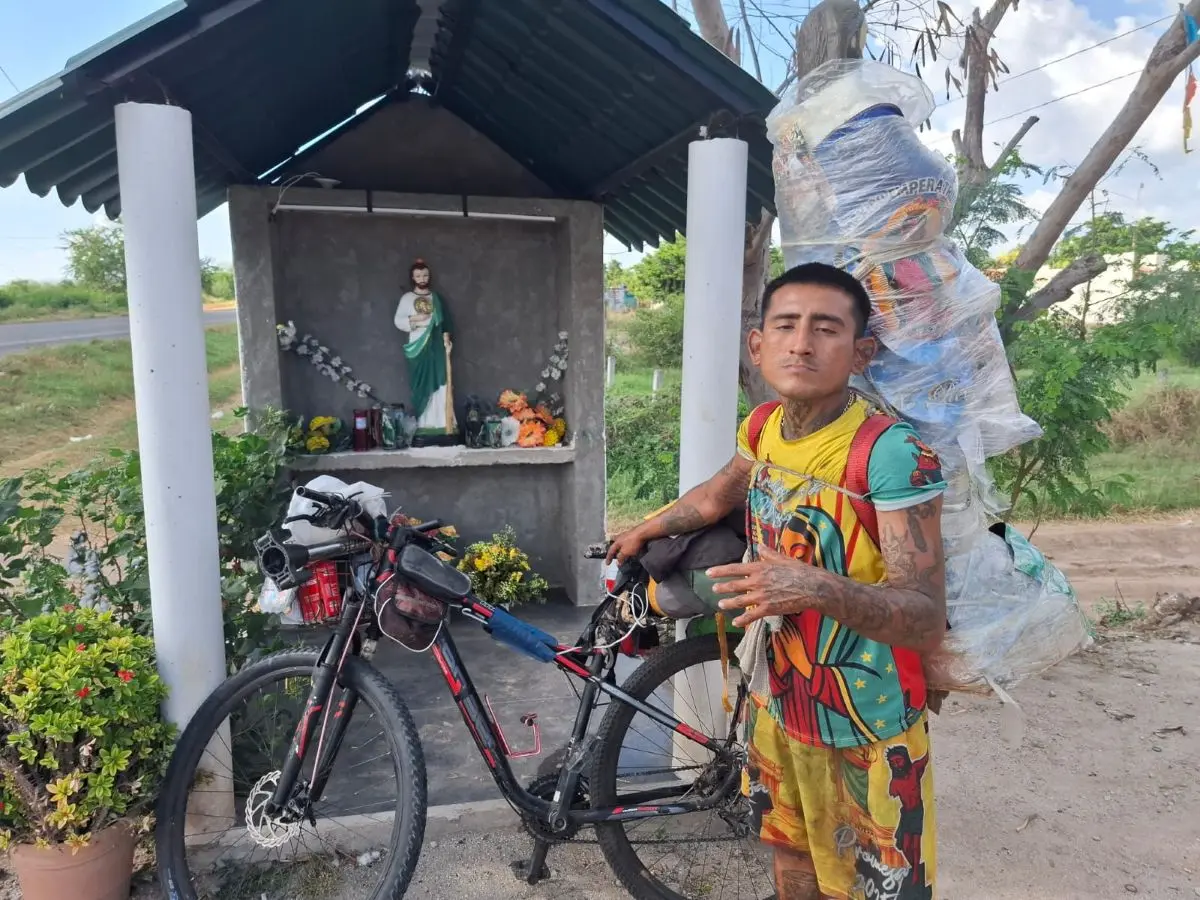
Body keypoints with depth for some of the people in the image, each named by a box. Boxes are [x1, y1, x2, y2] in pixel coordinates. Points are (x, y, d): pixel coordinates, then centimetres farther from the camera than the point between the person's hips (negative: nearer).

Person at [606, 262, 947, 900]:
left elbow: (927, 619, -28)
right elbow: (721, 492, 17)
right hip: (778, 700, 6)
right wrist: (646, 530, 25)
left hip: (867, 724, -6)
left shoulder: (893, 454, -26)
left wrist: (818, 588, -43)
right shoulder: (762, 428, -5)